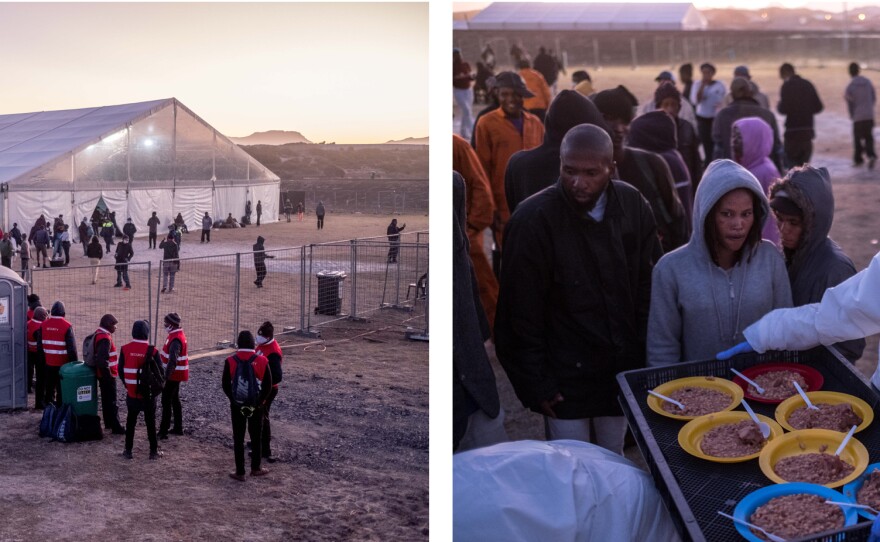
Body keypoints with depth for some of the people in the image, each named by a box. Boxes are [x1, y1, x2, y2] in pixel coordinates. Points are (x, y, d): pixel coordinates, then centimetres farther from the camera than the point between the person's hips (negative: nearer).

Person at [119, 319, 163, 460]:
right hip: (148, 394, -2)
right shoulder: (152, 351, -14)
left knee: (130, 422, 14)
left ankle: (128, 451, 18)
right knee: (150, 423, 8)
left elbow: (121, 371, 1)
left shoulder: (125, 349, -7)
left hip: (131, 394, 2)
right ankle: (154, 452, 14)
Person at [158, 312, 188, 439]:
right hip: (176, 374, 10)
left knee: (166, 402, -6)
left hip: (172, 375, -10)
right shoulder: (177, 334, 9)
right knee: (175, 401, 17)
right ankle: (178, 428, 25)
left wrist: (166, 376, -32)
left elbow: (172, 360, -31)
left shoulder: (175, 339, -23)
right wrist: (167, 373, 24)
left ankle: (163, 431, -4)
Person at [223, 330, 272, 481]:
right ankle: (255, 468, 25)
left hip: (237, 405, 0)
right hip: (256, 405, 1)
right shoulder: (262, 361, -9)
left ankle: (240, 472, 9)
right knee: (256, 437, 16)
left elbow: (225, 385, -8)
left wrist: (235, 400, 0)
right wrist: (259, 401, -2)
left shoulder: (230, 361, -9)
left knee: (238, 438, 7)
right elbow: (268, 385, -8)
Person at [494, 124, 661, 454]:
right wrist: (537, 383, -10)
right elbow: (522, 313, -12)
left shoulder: (632, 205, -5)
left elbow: (648, 287, 5)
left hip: (623, 369, 4)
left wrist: (646, 358, 2)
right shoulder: (533, 220, -17)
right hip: (565, 376, -4)